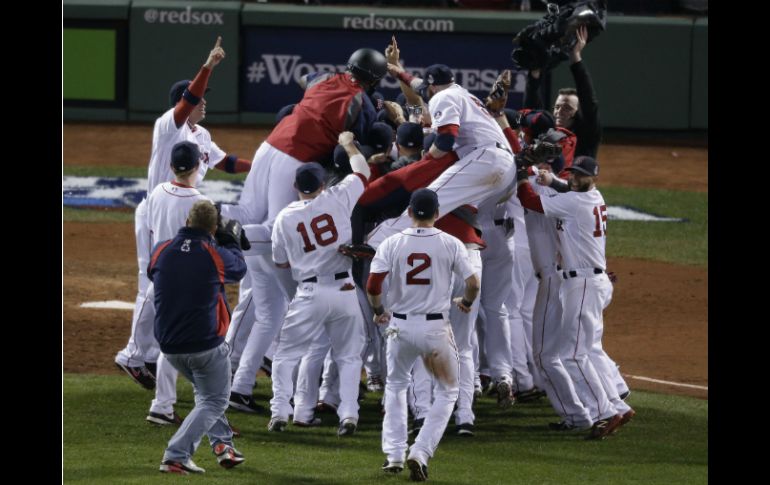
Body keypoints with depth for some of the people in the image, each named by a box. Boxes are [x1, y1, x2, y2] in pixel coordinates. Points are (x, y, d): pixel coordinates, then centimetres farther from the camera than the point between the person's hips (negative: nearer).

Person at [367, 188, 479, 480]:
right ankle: (420, 453, -2)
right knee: (447, 391, 14)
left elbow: (372, 284, -10)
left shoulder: (392, 243, -3)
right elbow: (473, 284, -6)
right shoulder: (450, 244, -5)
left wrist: (378, 311, 10)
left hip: (400, 325, 2)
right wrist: (466, 302, 17)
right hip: (435, 328, -2)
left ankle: (394, 454, 17)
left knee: (396, 385, 25)